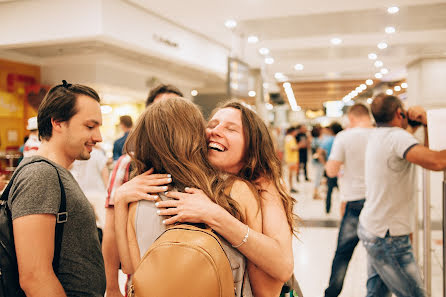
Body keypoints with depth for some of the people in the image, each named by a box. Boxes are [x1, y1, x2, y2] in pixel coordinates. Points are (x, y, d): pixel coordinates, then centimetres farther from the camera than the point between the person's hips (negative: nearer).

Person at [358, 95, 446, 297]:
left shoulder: (377, 136, 10)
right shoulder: (397, 137, -19)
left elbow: (424, 153, 13)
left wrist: (425, 123, 0)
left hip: (370, 226, 9)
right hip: (387, 236, -9)